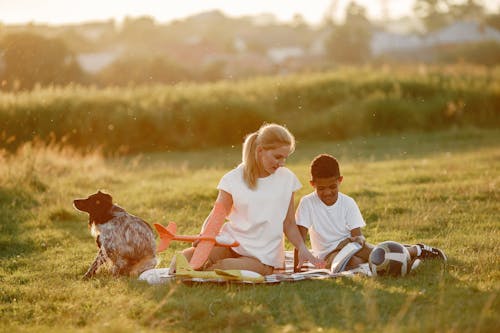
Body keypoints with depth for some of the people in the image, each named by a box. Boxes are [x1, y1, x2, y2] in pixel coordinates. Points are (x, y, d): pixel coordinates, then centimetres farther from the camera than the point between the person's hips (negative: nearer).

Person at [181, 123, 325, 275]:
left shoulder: (287, 179, 5)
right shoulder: (234, 179, -1)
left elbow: (289, 224, 11)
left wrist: (302, 248, -6)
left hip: (263, 256, 0)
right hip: (231, 242, 0)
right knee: (186, 258, -25)